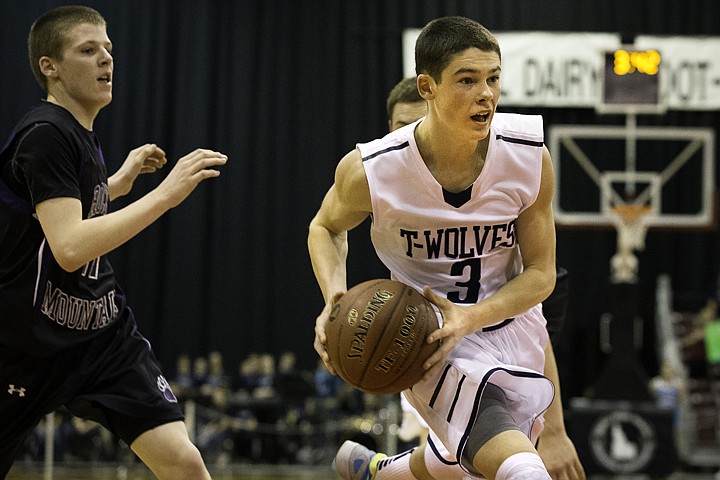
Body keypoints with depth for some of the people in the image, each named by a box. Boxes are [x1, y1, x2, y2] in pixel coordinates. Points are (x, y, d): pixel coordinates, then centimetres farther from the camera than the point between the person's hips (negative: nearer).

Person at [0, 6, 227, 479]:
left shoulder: (82, 135, 9)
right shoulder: (45, 134, -17)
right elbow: (69, 248, -30)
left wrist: (121, 181, 24)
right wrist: (165, 195, -29)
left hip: (103, 333, 7)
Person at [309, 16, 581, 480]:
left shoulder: (529, 158, -18)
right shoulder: (370, 171, -22)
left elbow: (540, 274, -8)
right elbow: (326, 227, 1)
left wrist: (470, 318, -25)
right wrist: (335, 300, -18)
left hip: (512, 324, 4)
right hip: (430, 336, -4)